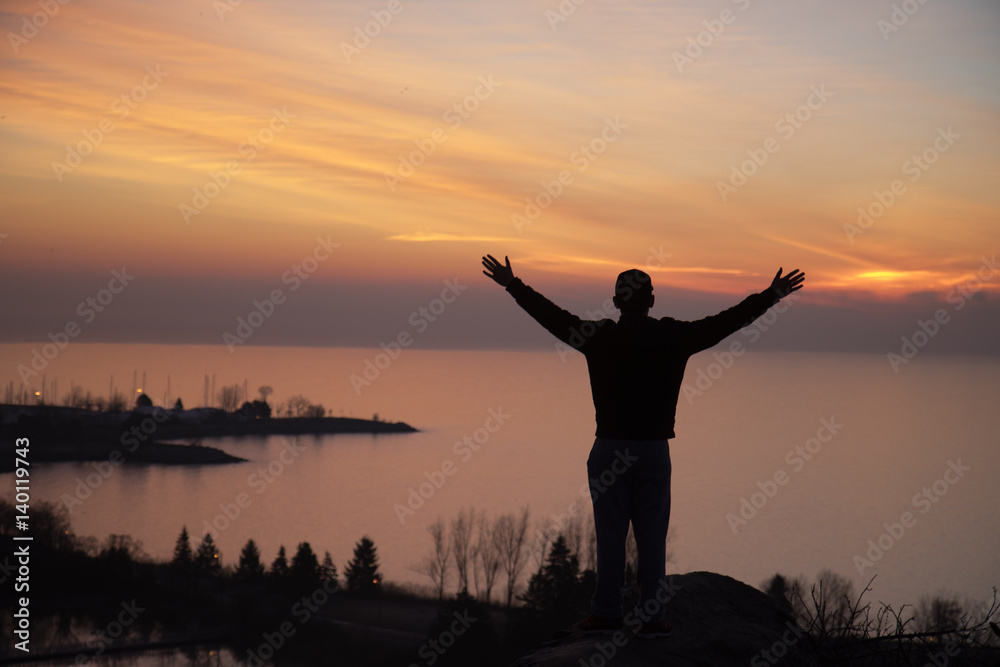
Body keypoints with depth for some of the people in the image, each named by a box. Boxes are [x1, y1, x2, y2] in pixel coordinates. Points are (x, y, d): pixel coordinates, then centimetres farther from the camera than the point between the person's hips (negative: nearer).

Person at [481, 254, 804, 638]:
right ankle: (651, 619, 5)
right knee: (652, 536, 4)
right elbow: (727, 321, 3)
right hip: (655, 449, 0)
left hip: (609, 449, 0)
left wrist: (513, 285, 17)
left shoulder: (598, 337, -3)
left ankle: (607, 615, 8)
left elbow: (551, 315, 5)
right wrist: (773, 295, 12)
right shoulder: (673, 338, -2)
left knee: (610, 535, 4)